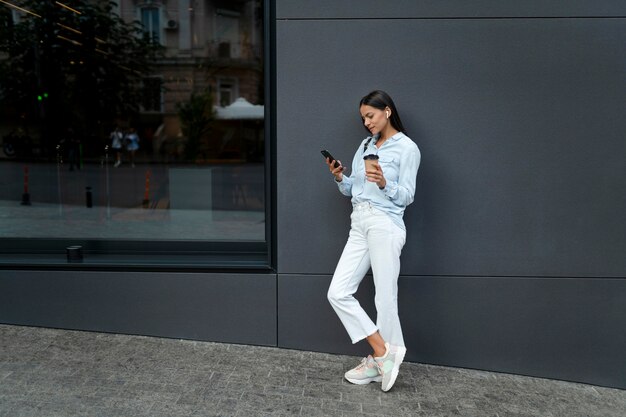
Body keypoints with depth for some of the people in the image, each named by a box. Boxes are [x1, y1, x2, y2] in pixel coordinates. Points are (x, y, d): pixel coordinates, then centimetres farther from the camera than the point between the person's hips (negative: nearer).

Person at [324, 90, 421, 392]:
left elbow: (406, 197, -7)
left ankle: (379, 359, 16)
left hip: (385, 225, -7)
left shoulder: (407, 148, -2)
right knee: (338, 293, 0)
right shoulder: (365, 145, 18)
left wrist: (383, 183, -24)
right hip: (358, 225, 7)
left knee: (385, 298, -1)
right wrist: (339, 178, -2)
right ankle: (382, 352, 8)